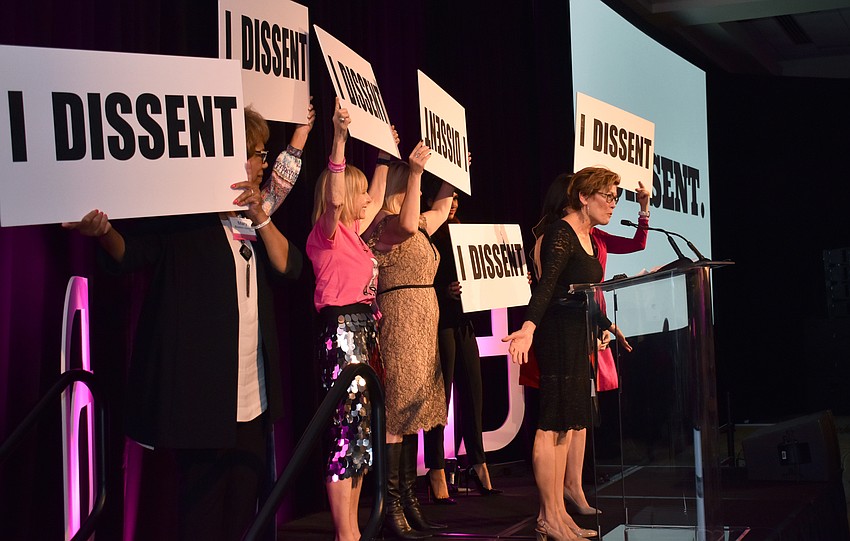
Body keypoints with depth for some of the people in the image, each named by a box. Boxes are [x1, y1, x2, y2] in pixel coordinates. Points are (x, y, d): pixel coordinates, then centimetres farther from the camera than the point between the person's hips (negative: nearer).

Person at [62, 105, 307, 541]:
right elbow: (130, 254, -14)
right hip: (201, 387, -7)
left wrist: (260, 217, -9)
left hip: (252, 394, 7)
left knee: (245, 497, 11)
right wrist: (103, 232, -37)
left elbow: (289, 267, 6)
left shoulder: (252, 215, 18)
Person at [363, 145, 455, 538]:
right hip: (400, 318, -10)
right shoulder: (384, 223, -8)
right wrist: (415, 171, -27)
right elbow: (408, 224, -30)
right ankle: (393, 509, -9)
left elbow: (440, 211, 39)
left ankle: (409, 500, 12)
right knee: (396, 412, -10)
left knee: (411, 412, 9)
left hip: (422, 321, 10)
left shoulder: (420, 227, 19)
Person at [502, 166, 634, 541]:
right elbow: (546, 284, -25)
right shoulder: (561, 233, -11)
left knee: (566, 425, 11)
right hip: (558, 336, -10)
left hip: (578, 338, 10)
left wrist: (609, 326, 39)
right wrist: (529, 327, -39)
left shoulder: (587, 238, 18)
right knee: (552, 425, -7)